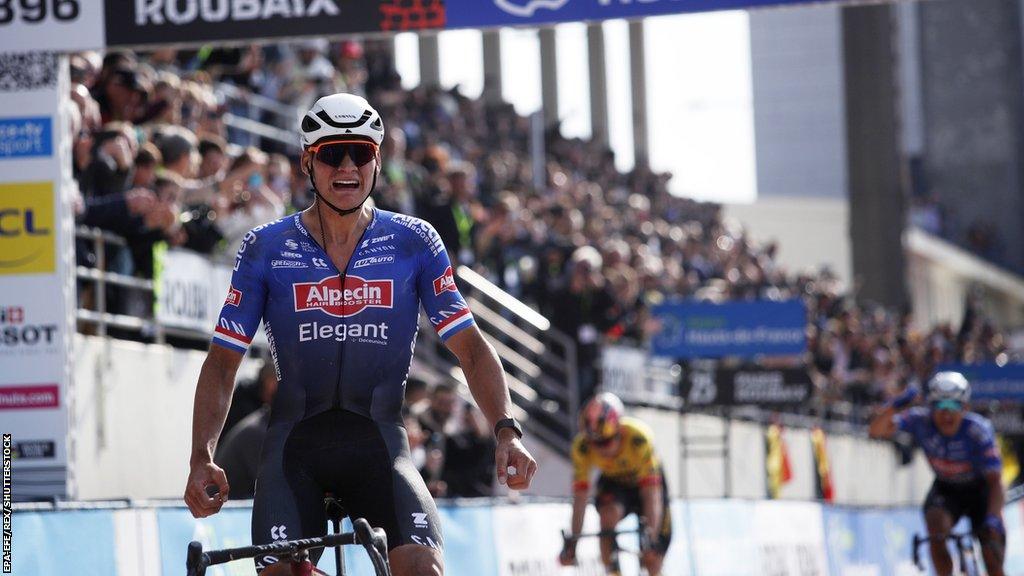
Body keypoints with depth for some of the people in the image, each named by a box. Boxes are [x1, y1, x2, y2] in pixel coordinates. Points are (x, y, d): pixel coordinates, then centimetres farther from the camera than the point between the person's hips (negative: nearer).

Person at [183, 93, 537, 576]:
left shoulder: (413, 243, 1)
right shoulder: (266, 248, 1)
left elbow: (470, 347, 2)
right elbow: (223, 361, 3)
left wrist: (506, 430, -14)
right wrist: (202, 458, -10)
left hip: (378, 444, 0)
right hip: (294, 445, 0)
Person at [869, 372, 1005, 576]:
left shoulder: (978, 430, -30)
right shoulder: (921, 420, -24)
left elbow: (995, 481, -31)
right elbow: (877, 430, -35)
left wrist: (993, 518, -45)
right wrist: (895, 406, -52)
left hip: (979, 490, -2)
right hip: (945, 489, 2)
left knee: (993, 557, -9)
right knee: (936, 528, -29)